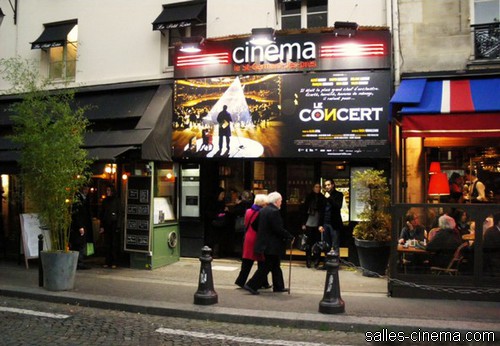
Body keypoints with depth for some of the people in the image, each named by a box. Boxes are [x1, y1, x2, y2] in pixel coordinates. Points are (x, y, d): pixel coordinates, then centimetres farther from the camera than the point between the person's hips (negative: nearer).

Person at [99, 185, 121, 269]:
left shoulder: (116, 200, -1)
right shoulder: (105, 201, 12)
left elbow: (119, 214, -6)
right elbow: (102, 214, 13)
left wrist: (117, 226, -13)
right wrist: (101, 226, 6)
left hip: (114, 225, -4)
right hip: (106, 225, 4)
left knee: (114, 244, -1)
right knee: (107, 244, 6)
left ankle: (114, 262, 3)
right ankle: (107, 262, 11)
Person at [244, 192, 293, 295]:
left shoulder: (262, 210, 9)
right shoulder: (274, 211, -18)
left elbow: (257, 225, 15)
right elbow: (278, 229, -21)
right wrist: (289, 236, -11)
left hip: (264, 243, 9)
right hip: (272, 245, -9)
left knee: (275, 265, 18)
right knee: (267, 266, -2)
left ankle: (278, 286, 25)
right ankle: (252, 285, -1)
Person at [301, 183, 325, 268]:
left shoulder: (322, 198, 3)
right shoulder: (309, 197, 4)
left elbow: (323, 212, 0)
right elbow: (305, 210, 5)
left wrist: (321, 224, -8)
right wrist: (303, 223, 0)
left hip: (318, 224, 0)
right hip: (309, 224, 0)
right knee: (308, 243, 3)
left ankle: (316, 261, 13)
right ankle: (308, 261, 8)